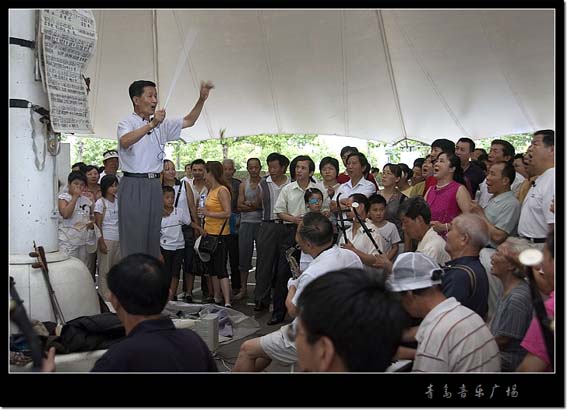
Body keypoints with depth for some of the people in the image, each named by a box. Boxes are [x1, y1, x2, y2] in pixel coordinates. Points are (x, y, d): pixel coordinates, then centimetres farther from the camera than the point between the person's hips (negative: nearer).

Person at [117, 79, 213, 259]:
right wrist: (151, 124, -36)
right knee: (133, 237, -5)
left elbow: (188, 121, 19)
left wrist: (201, 99, 5)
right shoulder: (127, 123, -4)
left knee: (153, 235, 11)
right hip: (133, 185, -6)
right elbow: (125, 141, -26)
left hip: (154, 185, 7)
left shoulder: (162, 125, 16)